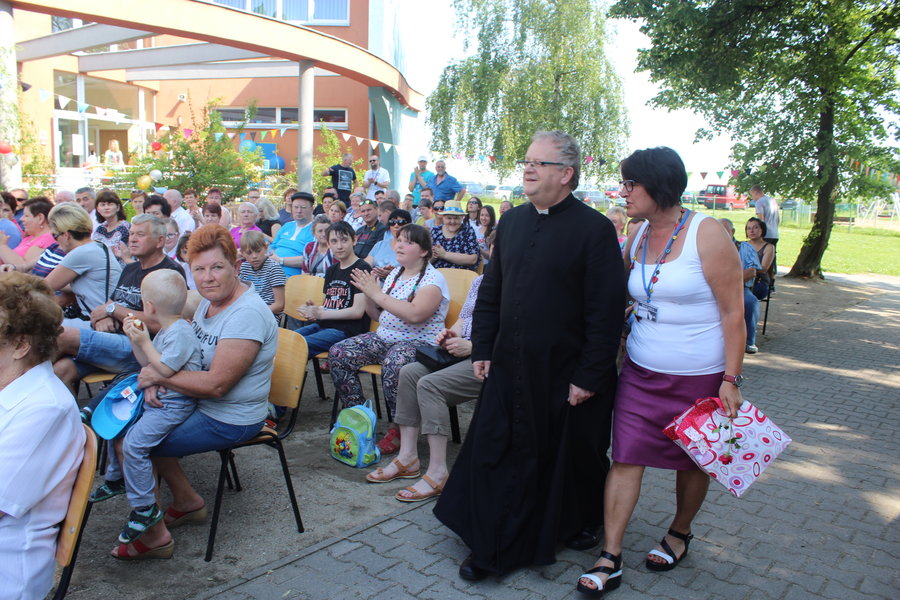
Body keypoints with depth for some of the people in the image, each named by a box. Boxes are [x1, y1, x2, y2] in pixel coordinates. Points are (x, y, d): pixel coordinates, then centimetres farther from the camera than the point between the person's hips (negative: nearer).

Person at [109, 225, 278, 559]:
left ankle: (155, 536, 6)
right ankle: (187, 502, 27)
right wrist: (156, 380, -9)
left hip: (230, 421, -10)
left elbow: (216, 384, -28)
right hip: (202, 405, 10)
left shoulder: (247, 315, -26)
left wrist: (159, 376, -17)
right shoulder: (209, 301, 5)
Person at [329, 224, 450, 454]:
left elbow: (415, 314, -27)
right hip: (384, 337, 8)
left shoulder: (432, 278, -9)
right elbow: (378, 316, 17)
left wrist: (377, 294, -22)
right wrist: (369, 294, -3)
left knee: (393, 365, -38)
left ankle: (398, 430, -16)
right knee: (338, 353, -9)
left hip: (419, 342, -8)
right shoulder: (394, 275, 15)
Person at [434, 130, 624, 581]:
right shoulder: (511, 222, 7)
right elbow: (490, 291, 12)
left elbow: (607, 311, -14)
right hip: (509, 368, 5)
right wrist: (481, 349, 8)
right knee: (497, 455, 8)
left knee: (573, 458, 14)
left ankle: (580, 523, 42)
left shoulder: (594, 230, -11)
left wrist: (590, 376, -15)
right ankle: (493, 548, 24)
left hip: (567, 375, -5)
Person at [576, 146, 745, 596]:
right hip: (641, 372, 4)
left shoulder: (706, 234, -13)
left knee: (692, 462, 14)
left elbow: (733, 313, -12)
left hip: (699, 377, -4)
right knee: (625, 458, 0)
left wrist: (730, 380, -15)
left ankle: (679, 534, 39)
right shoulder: (636, 236, 4)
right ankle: (610, 560, 9)